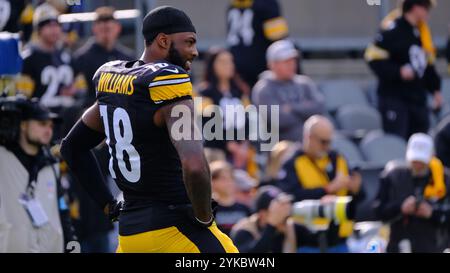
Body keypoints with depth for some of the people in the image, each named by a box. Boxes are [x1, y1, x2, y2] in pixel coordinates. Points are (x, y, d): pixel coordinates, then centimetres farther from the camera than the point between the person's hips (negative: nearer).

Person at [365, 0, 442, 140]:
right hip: (394, 98, -8)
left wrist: (435, 90, 14)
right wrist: (399, 72, -22)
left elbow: (428, 65, 23)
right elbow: (374, 59, -15)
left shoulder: (420, 34, 13)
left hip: (417, 100, 8)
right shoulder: (392, 31, -12)